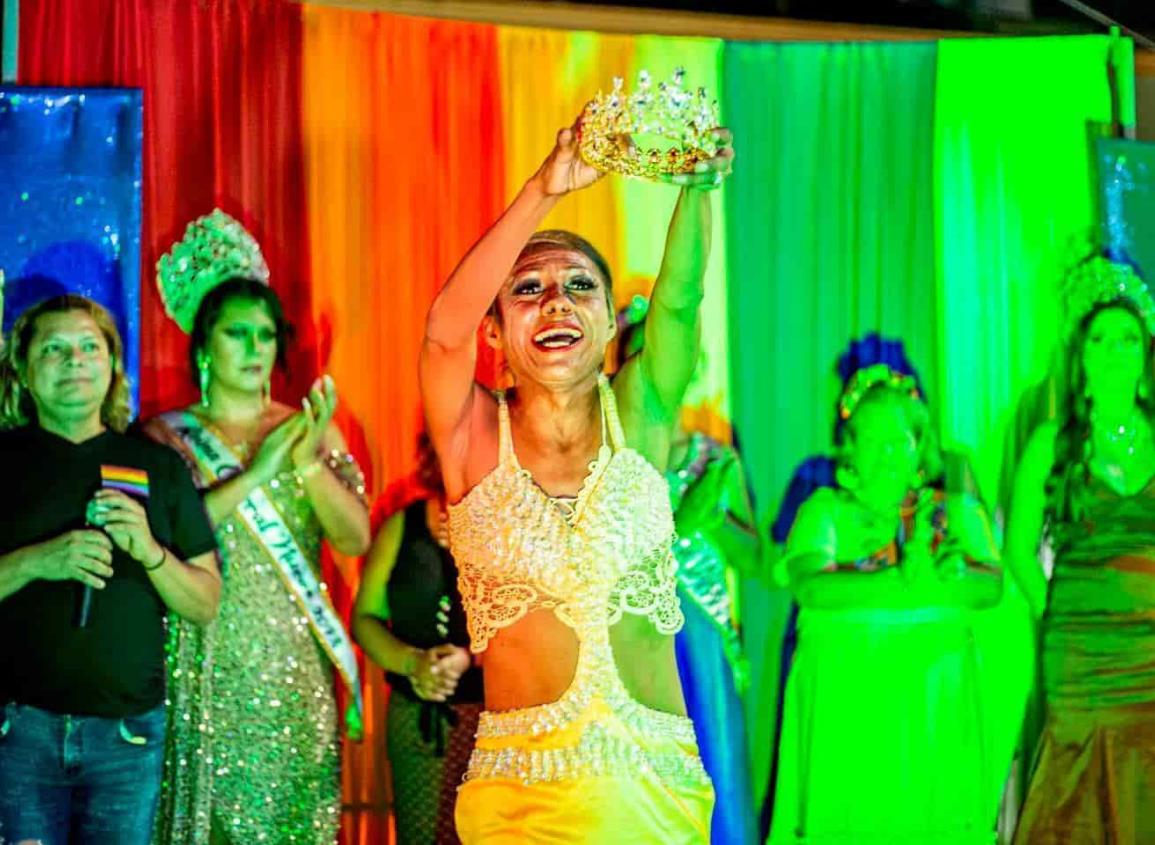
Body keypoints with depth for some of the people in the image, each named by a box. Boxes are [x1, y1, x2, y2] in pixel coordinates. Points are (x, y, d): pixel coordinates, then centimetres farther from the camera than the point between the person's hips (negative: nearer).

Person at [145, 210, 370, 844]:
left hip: (293, 671, 2)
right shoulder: (167, 435, 4)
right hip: (207, 667, -2)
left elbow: (355, 538, 0)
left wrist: (308, 462, -14)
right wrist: (255, 473, -16)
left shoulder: (309, 431, 10)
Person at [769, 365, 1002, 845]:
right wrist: (901, 582, -24)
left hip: (932, 699, 2)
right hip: (843, 699, -2)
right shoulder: (824, 511, 6)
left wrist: (953, 577, -23)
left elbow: (991, 586, 0)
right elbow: (809, 585, -11)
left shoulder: (956, 512, 13)